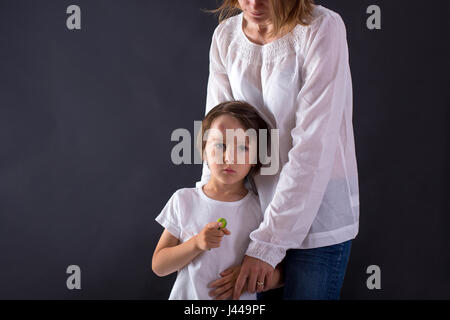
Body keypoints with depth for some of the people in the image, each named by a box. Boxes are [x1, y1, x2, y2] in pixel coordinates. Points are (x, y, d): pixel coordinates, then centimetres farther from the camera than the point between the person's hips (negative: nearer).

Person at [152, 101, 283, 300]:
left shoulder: (260, 209, 0)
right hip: (187, 296, -1)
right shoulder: (184, 200, 2)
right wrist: (197, 243, -11)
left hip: (241, 306, 1)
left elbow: (280, 276, 6)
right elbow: (158, 266, 2)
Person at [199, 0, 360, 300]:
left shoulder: (322, 27, -18)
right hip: (257, 207, 5)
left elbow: (313, 146, -23)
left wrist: (269, 241, -24)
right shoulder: (225, 35, -1)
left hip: (318, 211, -4)